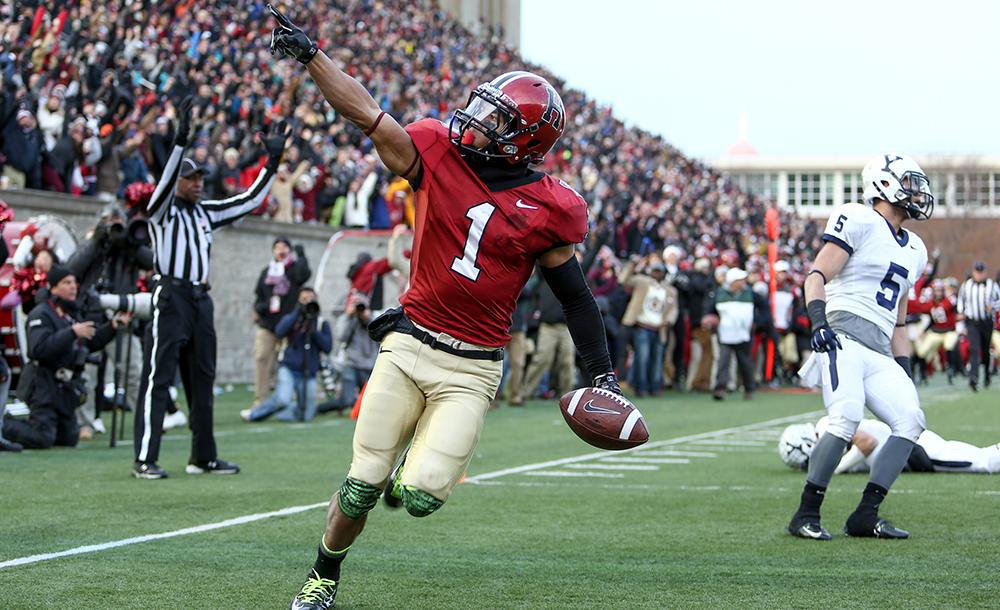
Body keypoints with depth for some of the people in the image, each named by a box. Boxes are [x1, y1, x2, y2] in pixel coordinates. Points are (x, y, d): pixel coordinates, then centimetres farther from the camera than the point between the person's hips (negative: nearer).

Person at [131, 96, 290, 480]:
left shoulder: (206, 212, 16)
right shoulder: (163, 209, -3)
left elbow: (250, 201, 18)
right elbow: (166, 183, -24)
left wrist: (273, 161, 9)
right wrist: (180, 140, -37)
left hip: (201, 300, 8)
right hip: (170, 299, -8)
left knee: (202, 382, 12)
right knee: (158, 379, -9)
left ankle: (203, 458, 20)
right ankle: (145, 460, -10)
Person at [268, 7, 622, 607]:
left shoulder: (549, 209, -5)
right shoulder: (439, 153, -2)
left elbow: (574, 295, 4)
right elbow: (366, 113, -7)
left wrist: (604, 374, 3)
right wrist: (309, 53, -15)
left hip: (471, 369, -1)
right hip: (408, 346, 1)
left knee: (420, 497, -13)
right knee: (361, 489, 1)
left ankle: (418, 469, 25)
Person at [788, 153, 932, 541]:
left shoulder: (914, 249, 25)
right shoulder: (859, 220, 1)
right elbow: (817, 275, -6)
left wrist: (905, 373, 21)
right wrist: (818, 319, -23)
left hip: (879, 353, 8)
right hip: (844, 336, -8)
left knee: (910, 420, -10)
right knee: (847, 418, -25)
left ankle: (865, 516, -8)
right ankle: (805, 516, -17)